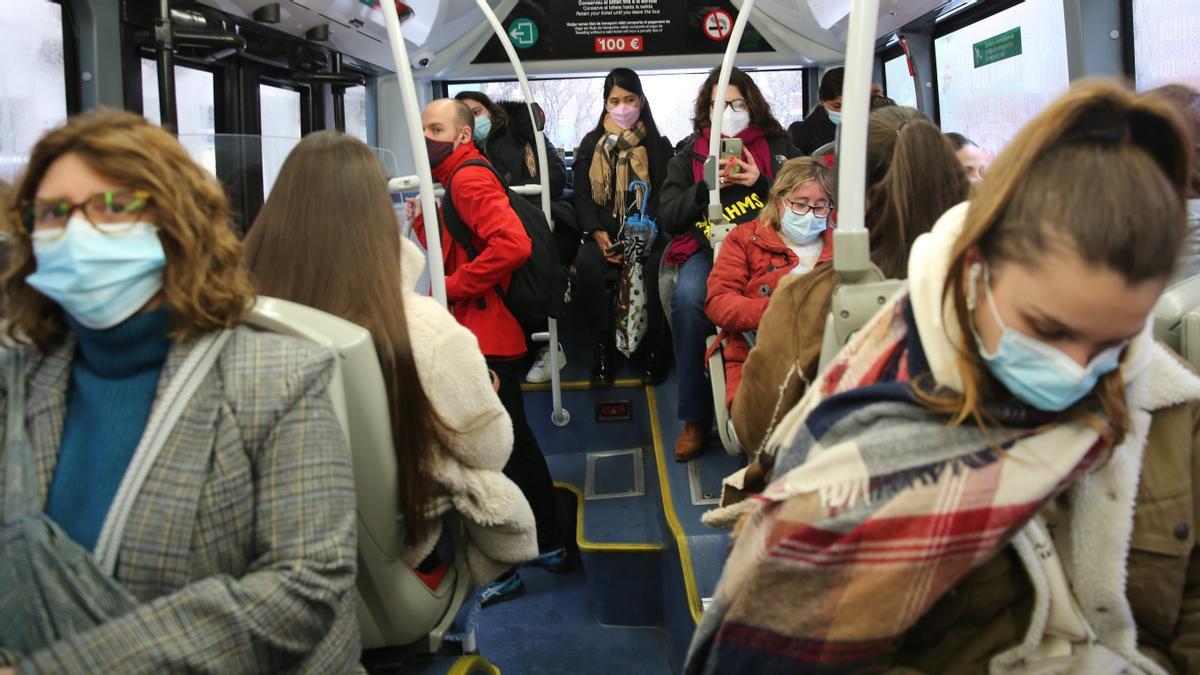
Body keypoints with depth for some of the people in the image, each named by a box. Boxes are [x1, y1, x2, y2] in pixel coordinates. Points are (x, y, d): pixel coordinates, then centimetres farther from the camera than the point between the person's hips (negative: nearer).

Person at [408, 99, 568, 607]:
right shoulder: (453, 182, 19)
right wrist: (422, 222, 6)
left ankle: (501, 570, 7)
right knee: (514, 442, 18)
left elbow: (512, 244, -28)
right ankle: (549, 546, 32)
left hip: (485, 339, -11)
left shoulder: (469, 179, -12)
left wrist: (451, 289, -21)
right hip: (495, 335, 11)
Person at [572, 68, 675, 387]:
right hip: (604, 235, 1)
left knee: (655, 263, -35)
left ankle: (654, 349, -20)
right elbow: (582, 195, 6)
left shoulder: (658, 145, 11)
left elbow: (664, 196, 3)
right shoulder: (591, 144, 14)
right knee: (587, 261, -33)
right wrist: (597, 233, -12)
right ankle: (602, 349, -25)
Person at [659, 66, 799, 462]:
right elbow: (669, 218, 8)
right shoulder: (689, 156, 19)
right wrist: (707, 187, -7)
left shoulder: (777, 148, 18)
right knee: (687, 297, -34)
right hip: (708, 247, 1)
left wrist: (761, 183, -7)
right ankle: (696, 416, -22)